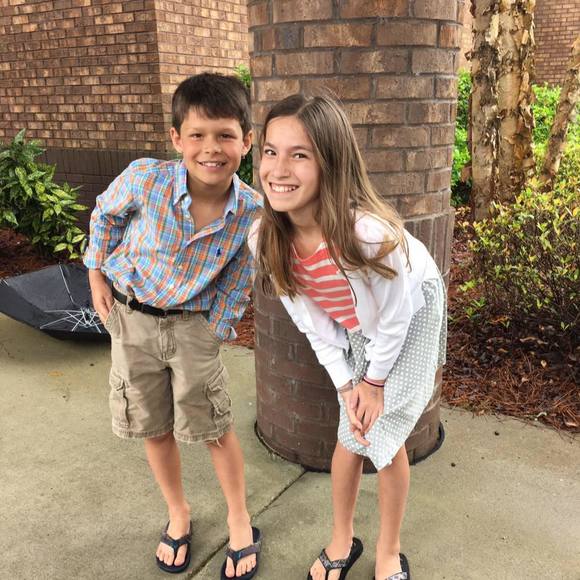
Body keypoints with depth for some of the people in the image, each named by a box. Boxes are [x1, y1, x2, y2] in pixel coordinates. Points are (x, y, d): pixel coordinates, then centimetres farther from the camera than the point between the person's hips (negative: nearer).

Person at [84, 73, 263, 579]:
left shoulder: (252, 210, -20)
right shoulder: (145, 178, -23)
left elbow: (238, 279, -4)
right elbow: (105, 214, 1)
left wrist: (216, 329, -4)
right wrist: (97, 273, 3)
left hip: (194, 323, -1)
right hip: (131, 316, 2)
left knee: (214, 427, 4)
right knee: (154, 428, 13)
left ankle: (239, 519, 30)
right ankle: (178, 514, 38)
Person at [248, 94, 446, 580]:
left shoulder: (368, 233, -42)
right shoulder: (265, 239, -24)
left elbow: (394, 317, -24)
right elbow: (310, 319, -10)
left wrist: (375, 381, -10)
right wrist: (346, 384, -8)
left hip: (412, 317, -3)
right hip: (355, 330, 4)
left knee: (384, 440, 2)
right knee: (352, 436, 11)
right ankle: (343, 539, 37)